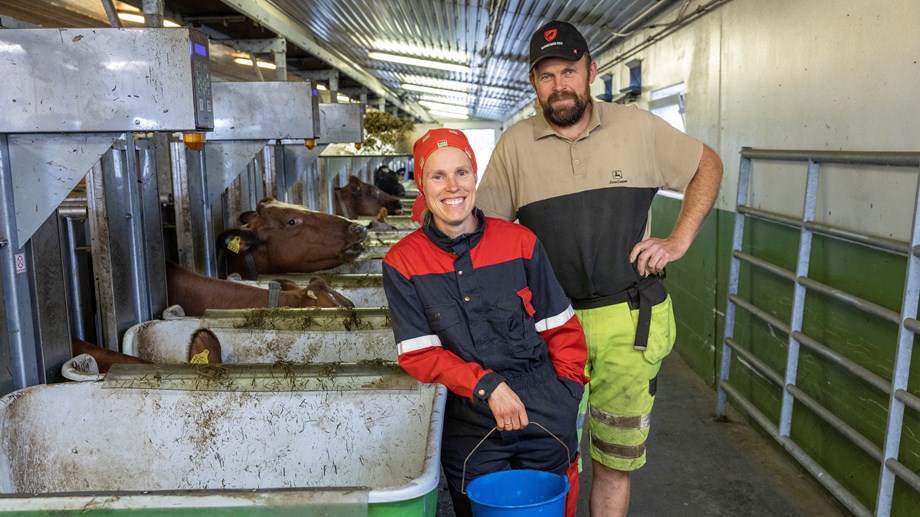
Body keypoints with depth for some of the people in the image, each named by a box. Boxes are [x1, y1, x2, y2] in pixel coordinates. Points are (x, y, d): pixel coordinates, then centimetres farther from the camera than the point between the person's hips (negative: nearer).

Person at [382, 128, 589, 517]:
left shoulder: (520, 242, -1)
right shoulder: (403, 262, -3)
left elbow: (562, 328, 6)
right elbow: (418, 354, -5)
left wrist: (566, 394, -4)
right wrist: (486, 386, -16)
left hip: (546, 423, 1)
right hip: (469, 424, -1)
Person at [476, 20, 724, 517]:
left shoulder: (638, 127, 0)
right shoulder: (514, 144, 0)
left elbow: (707, 165, 13)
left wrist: (679, 240, 1)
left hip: (630, 323, 0)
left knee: (615, 460, 12)